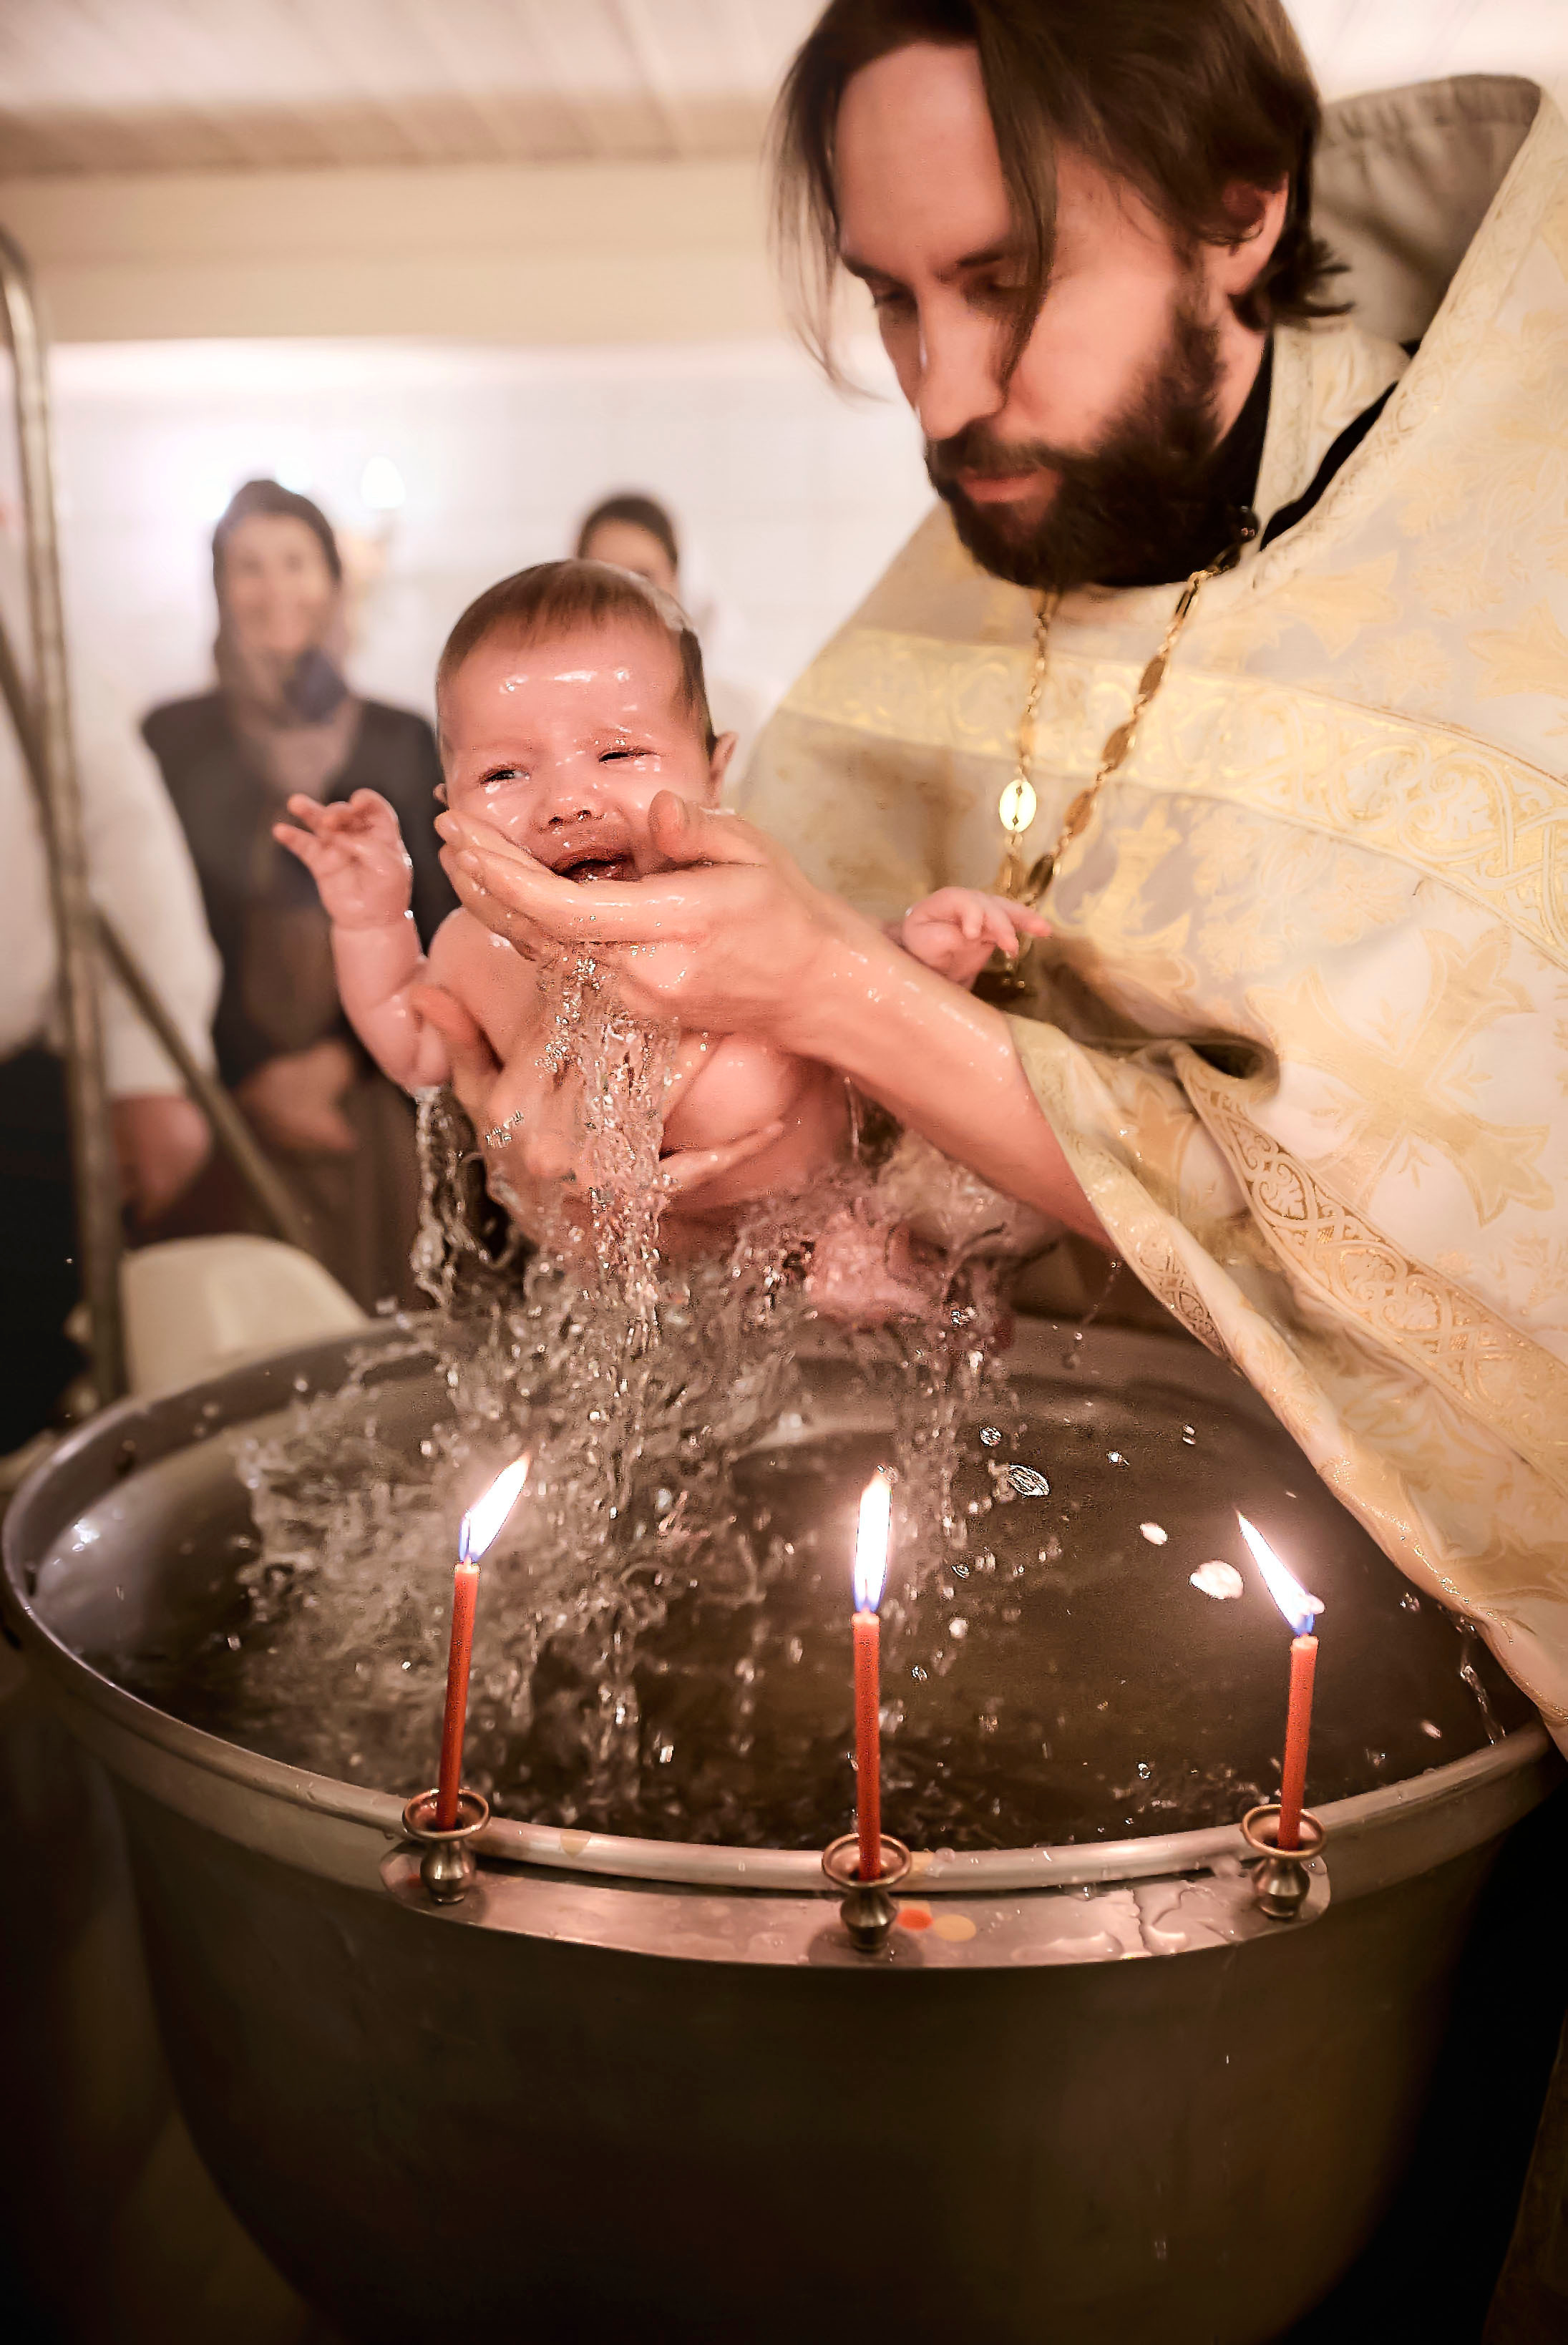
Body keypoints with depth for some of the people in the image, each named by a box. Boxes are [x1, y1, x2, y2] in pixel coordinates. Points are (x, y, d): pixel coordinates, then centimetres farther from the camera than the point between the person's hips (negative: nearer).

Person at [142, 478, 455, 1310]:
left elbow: (436, 933, 6)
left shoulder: (401, 741, 8)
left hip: (367, 1106, 1)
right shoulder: (170, 736, 5)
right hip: (228, 1109, -1)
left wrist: (341, 1061, -5)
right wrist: (258, 1077, -9)